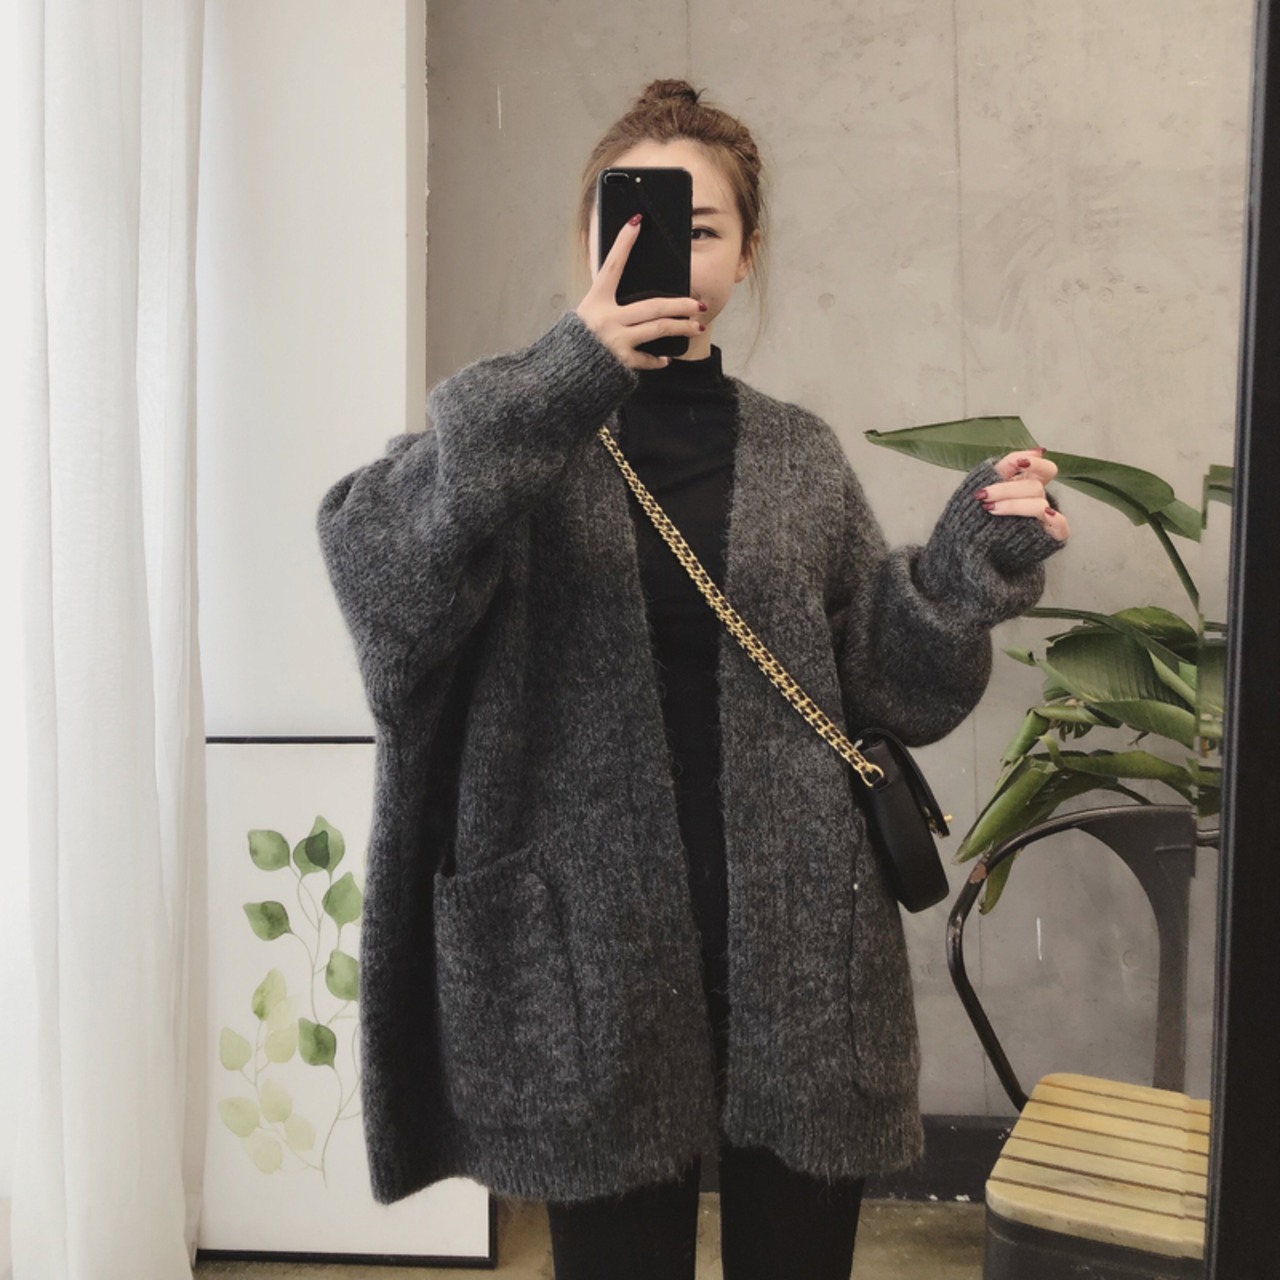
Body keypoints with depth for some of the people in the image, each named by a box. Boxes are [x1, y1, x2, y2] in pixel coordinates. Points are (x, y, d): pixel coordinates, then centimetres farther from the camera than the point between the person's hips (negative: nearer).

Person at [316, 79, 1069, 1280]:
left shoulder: (797, 453, 7)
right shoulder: (513, 424, 1)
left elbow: (892, 692, 7)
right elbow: (371, 558, -19)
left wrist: (976, 560, -8)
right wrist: (551, 393, -28)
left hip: (797, 944, 2)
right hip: (595, 950, -2)